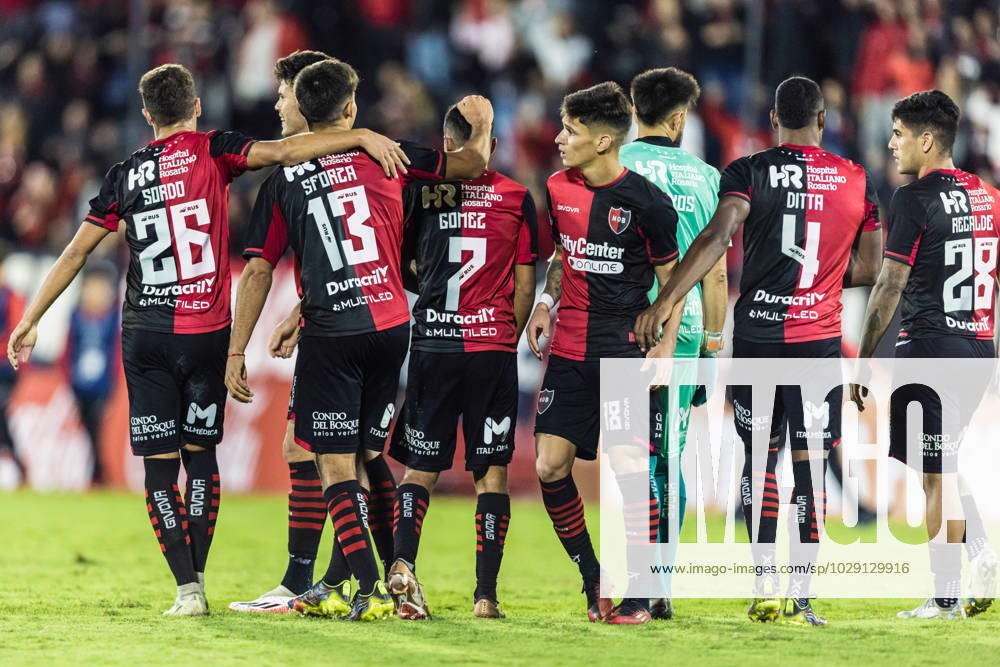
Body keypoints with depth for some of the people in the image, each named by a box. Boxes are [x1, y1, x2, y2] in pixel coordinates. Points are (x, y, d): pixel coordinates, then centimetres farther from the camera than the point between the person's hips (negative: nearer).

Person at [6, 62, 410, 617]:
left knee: (159, 462, 2)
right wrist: (363, 137, -14)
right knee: (200, 452, 13)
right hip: (206, 332, 0)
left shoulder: (124, 176, 5)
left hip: (145, 336, 0)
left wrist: (29, 321, 14)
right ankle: (196, 580, 10)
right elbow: (282, 152, -14)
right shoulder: (211, 151, -1)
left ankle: (186, 587, -7)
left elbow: (75, 254, 7)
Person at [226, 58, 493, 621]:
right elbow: (473, 163, 9)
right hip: (391, 326, 3)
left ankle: (370, 589, -13)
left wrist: (237, 352, 4)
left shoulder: (283, 181, 0)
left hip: (330, 336, -3)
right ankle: (337, 585, 16)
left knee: (336, 465, -1)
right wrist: (481, 123, 32)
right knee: (362, 459, 13)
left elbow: (258, 270, -1)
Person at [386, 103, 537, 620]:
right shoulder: (517, 198, 2)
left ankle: (402, 562, -17)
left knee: (420, 467, 7)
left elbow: (400, 269, 8)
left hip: (431, 345, 0)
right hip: (494, 347, 0)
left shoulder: (419, 191, 2)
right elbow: (525, 286, 4)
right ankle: (486, 594, 0)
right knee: (492, 471, 5)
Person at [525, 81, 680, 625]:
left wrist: (664, 349, -8)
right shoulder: (559, 189, 6)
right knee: (549, 466, -1)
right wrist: (545, 303, 5)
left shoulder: (646, 201, -10)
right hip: (569, 348, 5)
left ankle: (636, 593, 0)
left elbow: (671, 278, -1)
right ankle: (592, 576, 16)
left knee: (630, 468, -10)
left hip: (625, 348, -5)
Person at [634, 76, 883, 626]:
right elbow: (870, 269, 6)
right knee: (808, 465, 4)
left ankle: (764, 585, 4)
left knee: (760, 457, 12)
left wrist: (666, 301, -23)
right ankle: (799, 599, 2)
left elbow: (718, 236, -18)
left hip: (757, 333, 0)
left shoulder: (749, 172, -3)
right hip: (818, 338, 0)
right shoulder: (858, 181, 4)